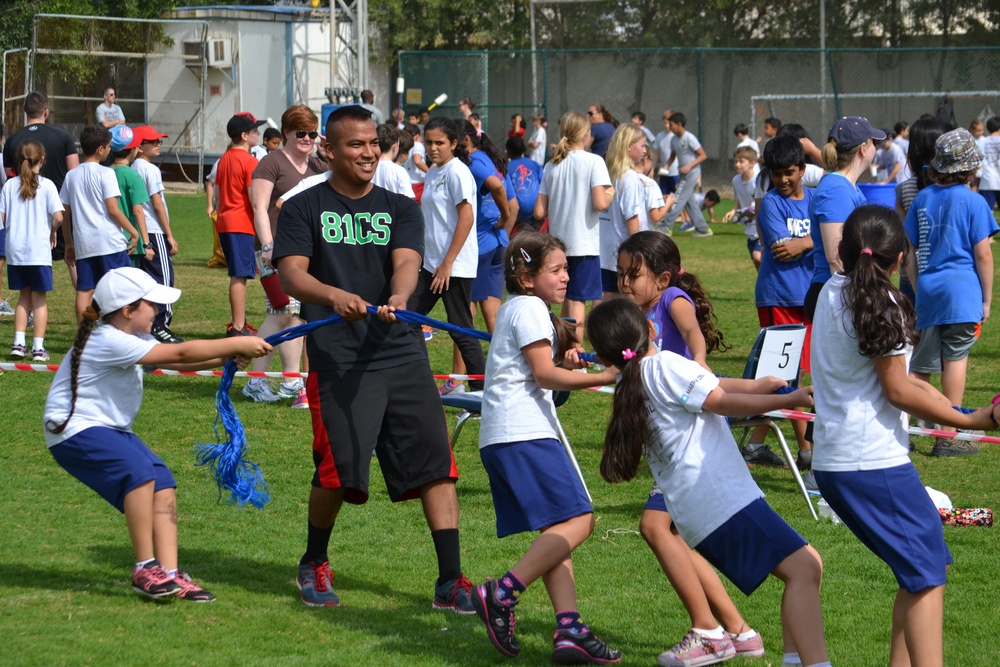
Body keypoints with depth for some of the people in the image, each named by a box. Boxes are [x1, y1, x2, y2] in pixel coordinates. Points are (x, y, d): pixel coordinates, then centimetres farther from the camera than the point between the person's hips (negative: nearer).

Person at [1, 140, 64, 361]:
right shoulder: (46, 185, -7)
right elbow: (58, 217, -14)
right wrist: (53, 231, 6)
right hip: (39, 250, -3)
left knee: (24, 296, 17)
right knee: (40, 299, 7)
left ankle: (19, 342, 9)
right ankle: (38, 347, 3)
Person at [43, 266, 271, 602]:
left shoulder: (131, 339, 10)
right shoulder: (109, 342, -22)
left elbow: (177, 362, 2)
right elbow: (180, 354, -24)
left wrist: (228, 357, -13)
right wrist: (238, 345, -20)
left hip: (111, 430, 10)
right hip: (75, 432, -10)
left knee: (163, 483, -8)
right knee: (139, 471, -29)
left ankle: (169, 573, -13)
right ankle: (145, 571, -21)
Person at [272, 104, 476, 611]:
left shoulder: (400, 208, 14)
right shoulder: (304, 209, 7)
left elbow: (406, 261, -4)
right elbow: (290, 273, -7)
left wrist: (397, 297, -27)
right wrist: (334, 295, -28)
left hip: (402, 354, 3)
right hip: (337, 359, -3)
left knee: (435, 461, -5)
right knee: (339, 470, -10)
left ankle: (450, 581, -1)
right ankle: (314, 564, 18)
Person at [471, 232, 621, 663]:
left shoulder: (515, 309, 26)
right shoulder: (529, 308, -5)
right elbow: (544, 374, -13)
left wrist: (566, 361, 8)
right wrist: (604, 377, -14)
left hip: (501, 439, 11)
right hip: (524, 433, -11)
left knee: (556, 532, 5)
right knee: (577, 519, -15)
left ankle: (568, 631, -4)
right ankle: (502, 595, -19)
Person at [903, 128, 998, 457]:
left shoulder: (921, 199, 8)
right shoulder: (973, 201, -6)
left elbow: (911, 253, 12)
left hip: (927, 292, 5)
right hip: (961, 292, -4)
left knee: (921, 365, 12)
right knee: (955, 360, -2)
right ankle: (948, 437, -2)